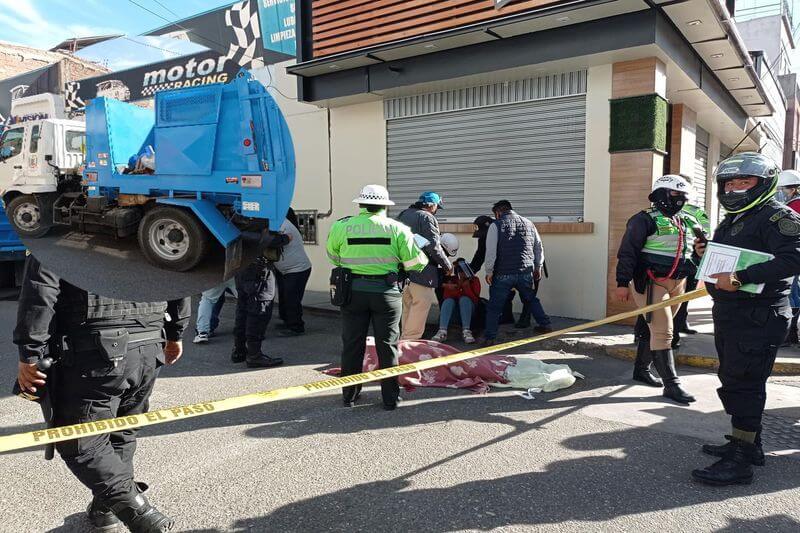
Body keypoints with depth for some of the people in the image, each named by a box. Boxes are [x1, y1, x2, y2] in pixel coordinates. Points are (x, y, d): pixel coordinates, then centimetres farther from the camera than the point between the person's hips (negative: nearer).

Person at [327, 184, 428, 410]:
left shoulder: (341, 226, -2)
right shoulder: (397, 228, -4)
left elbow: (334, 257, 12)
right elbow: (415, 263, -4)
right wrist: (422, 253, 19)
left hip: (353, 291, 1)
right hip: (386, 291, -1)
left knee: (352, 344, 12)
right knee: (387, 345, 10)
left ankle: (349, 396, 22)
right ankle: (390, 398, 17)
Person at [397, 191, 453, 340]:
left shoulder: (403, 215, 15)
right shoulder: (427, 218, -11)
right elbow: (434, 247, -16)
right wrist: (448, 266, -4)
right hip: (421, 271, -9)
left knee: (407, 306, 18)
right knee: (421, 305, -3)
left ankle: (405, 338, 26)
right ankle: (410, 340, -3)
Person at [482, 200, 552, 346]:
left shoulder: (496, 225, -4)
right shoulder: (528, 223, 11)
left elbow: (491, 251, -10)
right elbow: (539, 247, 15)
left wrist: (489, 271, -3)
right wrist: (538, 267, 24)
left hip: (503, 274, -4)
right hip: (526, 272, 4)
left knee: (494, 306, 3)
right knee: (531, 300, 26)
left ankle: (489, 338, 1)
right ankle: (545, 325, 31)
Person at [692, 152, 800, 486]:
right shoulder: (731, 221, 19)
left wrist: (741, 277, -30)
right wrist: (705, 254, 5)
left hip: (759, 317, -10)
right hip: (728, 315, 10)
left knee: (742, 383, -8)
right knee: (734, 380, 17)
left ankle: (739, 461, 0)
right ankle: (748, 444, 32)